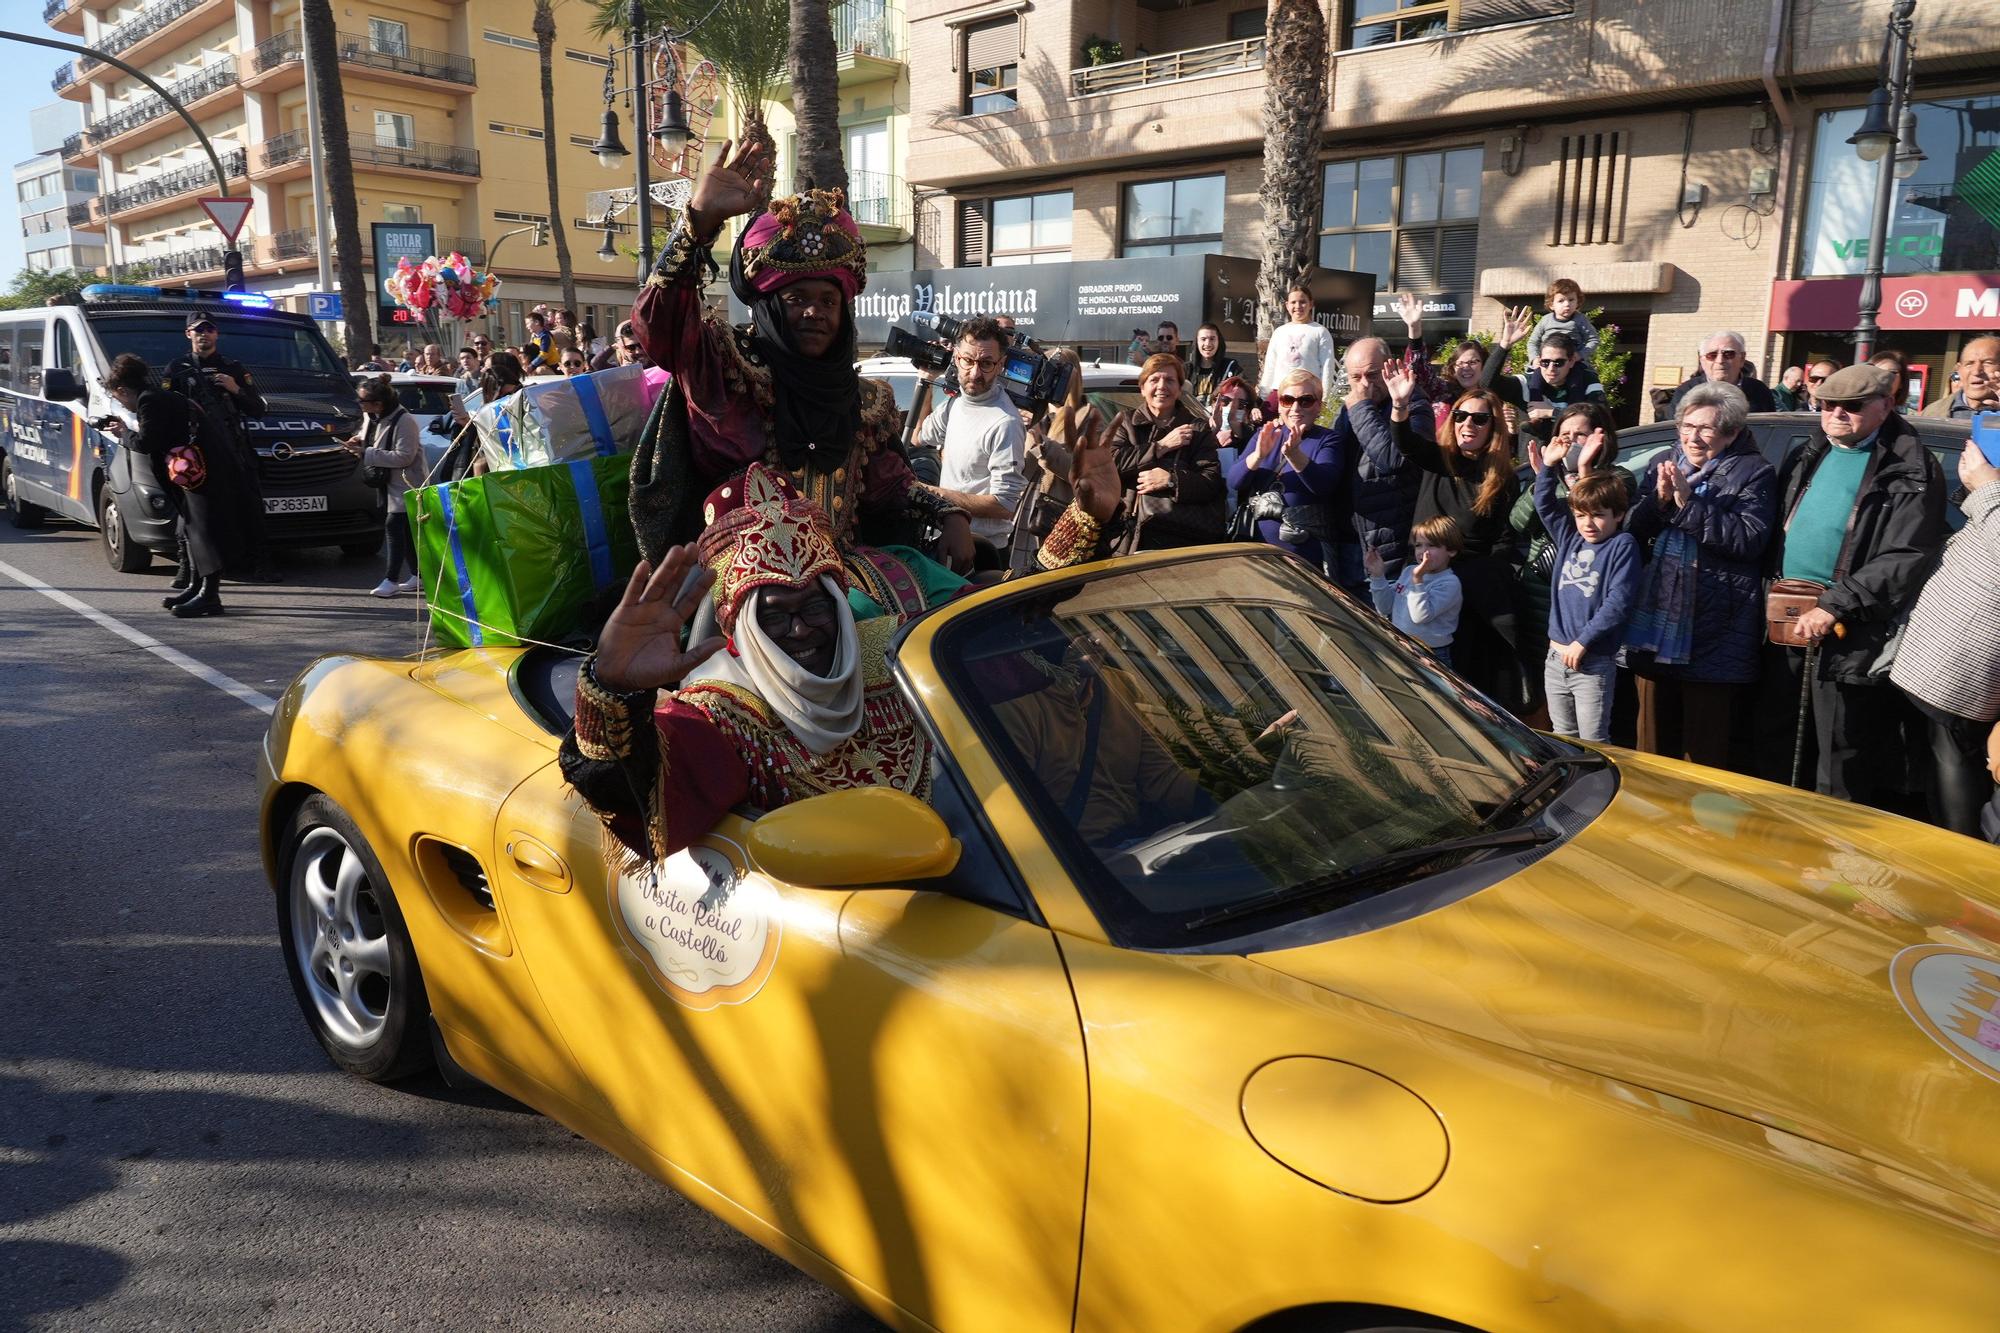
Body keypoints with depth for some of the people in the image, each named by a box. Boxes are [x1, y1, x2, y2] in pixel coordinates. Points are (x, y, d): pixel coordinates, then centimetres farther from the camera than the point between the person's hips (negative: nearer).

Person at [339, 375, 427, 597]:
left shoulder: (404, 421, -22)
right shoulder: (370, 416, 5)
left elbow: (404, 457, -26)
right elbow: (369, 435, 25)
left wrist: (366, 454, -24)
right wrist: (359, 440, 0)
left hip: (405, 483, -9)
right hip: (388, 481, 9)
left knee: (394, 525, -13)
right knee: (404, 529, 11)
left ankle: (391, 579, -10)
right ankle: (418, 575, 19)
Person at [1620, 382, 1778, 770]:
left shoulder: (1755, 472, -3)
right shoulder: (1662, 464, 12)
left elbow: (1749, 540, -16)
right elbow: (1631, 531, 8)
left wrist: (1688, 503, -19)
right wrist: (1659, 500, -11)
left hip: (1714, 633, -5)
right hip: (1656, 620, 5)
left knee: (1705, 746, 3)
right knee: (1653, 738, 14)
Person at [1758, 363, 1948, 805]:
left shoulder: (1911, 471, -7)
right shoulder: (1806, 457, 14)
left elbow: (1907, 559, -15)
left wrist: (1833, 607, -21)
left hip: (1849, 635, -6)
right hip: (1786, 620, 6)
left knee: (1841, 763, 2)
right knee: (1775, 741, 17)